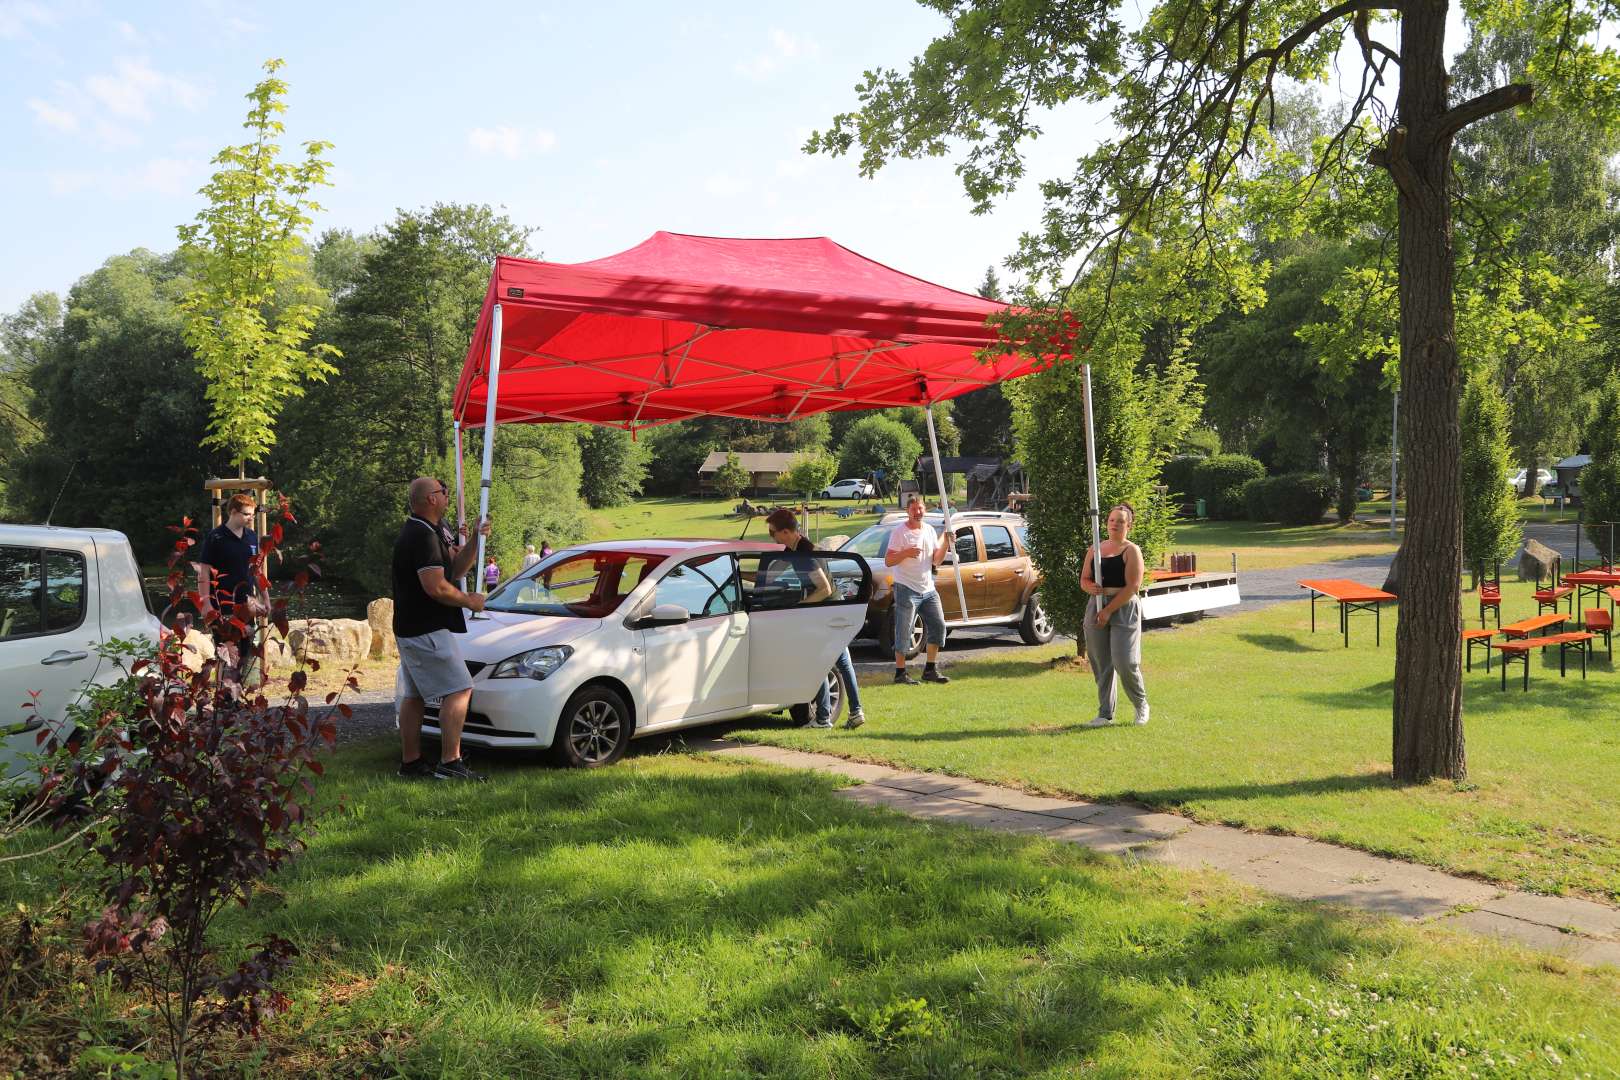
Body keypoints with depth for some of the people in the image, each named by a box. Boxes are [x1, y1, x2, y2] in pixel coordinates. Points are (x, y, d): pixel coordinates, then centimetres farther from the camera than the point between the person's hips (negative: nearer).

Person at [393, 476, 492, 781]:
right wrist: (470, 601, -10)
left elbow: (455, 569, 15)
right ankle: (450, 763, -13)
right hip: (428, 629, -11)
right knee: (459, 690, -11)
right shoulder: (423, 536, -19)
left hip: (409, 628, 11)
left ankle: (410, 762, 19)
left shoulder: (429, 532, 15)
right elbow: (436, 587, -24)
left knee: (413, 696, 13)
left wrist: (475, 541, 2)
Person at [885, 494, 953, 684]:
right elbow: (888, 561, -11)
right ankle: (900, 672, 4)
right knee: (903, 632, -4)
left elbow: (936, 561, 13)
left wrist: (945, 545, -3)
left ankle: (930, 670, 15)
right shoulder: (899, 532, -7)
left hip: (928, 589, 7)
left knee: (938, 626, 5)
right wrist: (905, 553, -25)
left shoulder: (929, 530, 12)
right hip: (907, 590, -7)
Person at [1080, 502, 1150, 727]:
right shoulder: (1095, 549, 12)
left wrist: (1109, 610, -16)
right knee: (1100, 664, 6)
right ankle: (1105, 714, 15)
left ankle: (1141, 704, 15)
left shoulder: (1131, 551, -4)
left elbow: (1133, 586, -12)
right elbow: (1084, 579, 14)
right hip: (1096, 607, 5)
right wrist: (1090, 587, -11)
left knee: (1124, 662, -10)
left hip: (1124, 609, -5)